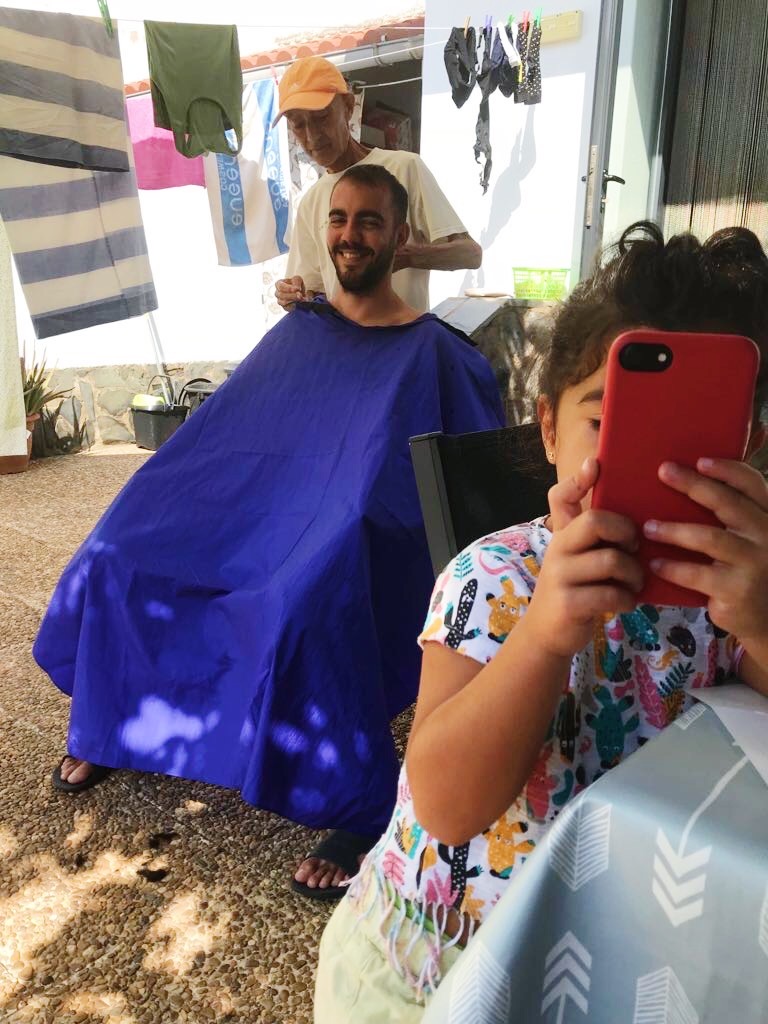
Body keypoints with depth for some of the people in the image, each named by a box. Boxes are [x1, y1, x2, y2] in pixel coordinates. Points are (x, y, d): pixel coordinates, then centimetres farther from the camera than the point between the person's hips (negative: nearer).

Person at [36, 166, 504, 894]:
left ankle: (364, 810, -18)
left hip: (353, 535, -5)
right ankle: (112, 726, 16)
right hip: (256, 509, 6)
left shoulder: (431, 352, -2)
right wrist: (163, 507, 11)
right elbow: (218, 431, 17)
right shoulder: (298, 329, 14)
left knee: (303, 611, -38)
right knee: (119, 556, -7)